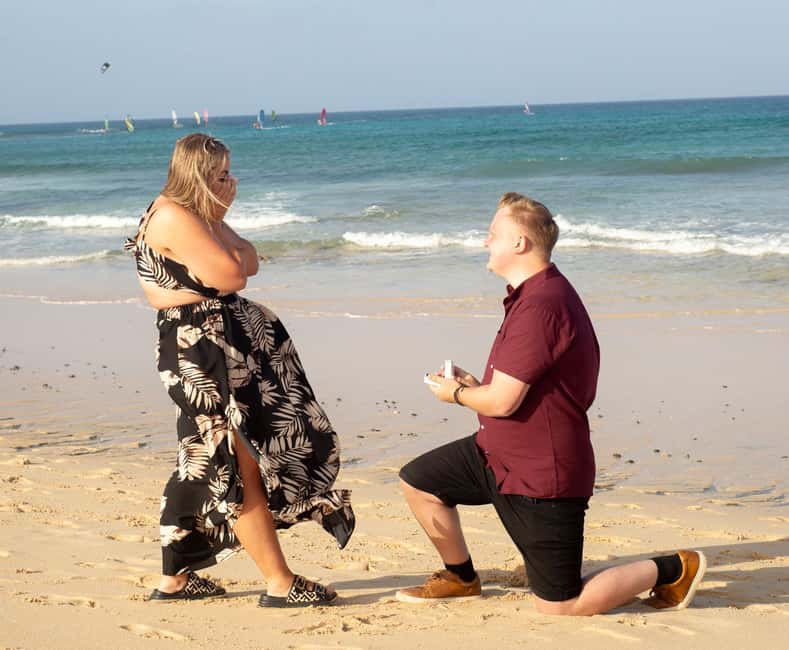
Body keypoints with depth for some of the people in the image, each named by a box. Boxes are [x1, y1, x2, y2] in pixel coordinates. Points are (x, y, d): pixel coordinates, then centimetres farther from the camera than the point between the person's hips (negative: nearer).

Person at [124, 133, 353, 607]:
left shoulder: (194, 216, 15)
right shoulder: (174, 217, -17)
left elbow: (250, 263, 11)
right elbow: (231, 274, -21)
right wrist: (219, 219, -7)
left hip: (227, 345, 11)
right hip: (203, 353, -11)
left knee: (204, 466, 15)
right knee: (245, 467, -7)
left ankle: (175, 577, 22)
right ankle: (280, 584, -2)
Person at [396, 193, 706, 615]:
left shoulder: (539, 305, -26)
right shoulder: (533, 294, 10)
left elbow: (502, 401, -26)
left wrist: (457, 394, -5)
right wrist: (475, 385, 6)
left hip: (541, 477, -10)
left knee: (560, 607, -2)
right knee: (418, 481, 14)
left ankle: (673, 569, 10)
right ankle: (461, 580, 30)